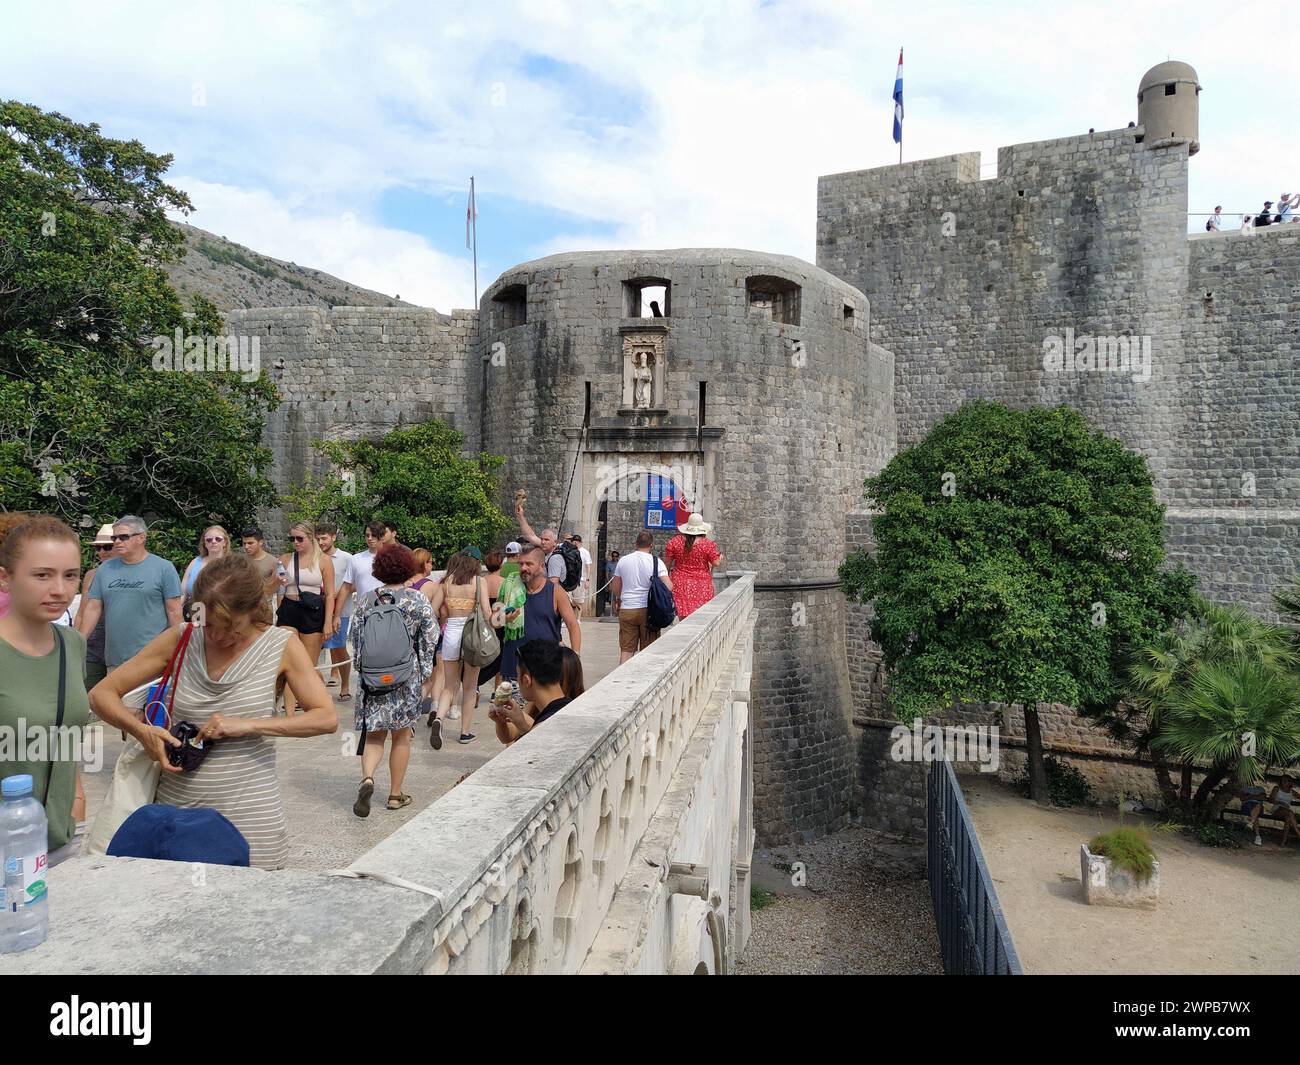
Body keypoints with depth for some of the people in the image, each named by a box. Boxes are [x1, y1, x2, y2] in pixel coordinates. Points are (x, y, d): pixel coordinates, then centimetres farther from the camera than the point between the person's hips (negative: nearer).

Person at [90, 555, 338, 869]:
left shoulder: (281, 645, -6)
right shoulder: (180, 640, 0)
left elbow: (327, 718, -11)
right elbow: (101, 694, 5)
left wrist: (248, 725, -19)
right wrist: (142, 730, -14)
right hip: (176, 807, 2)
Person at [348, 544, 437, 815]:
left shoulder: (365, 600, 1)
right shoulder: (417, 600, -6)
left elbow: (353, 640, 7)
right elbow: (430, 641, -6)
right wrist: (427, 676, 4)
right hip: (406, 677, -2)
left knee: (373, 735, 12)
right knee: (401, 736, 10)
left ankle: (367, 778, -13)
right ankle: (395, 794, 18)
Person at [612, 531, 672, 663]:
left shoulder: (623, 560, 5)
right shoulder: (656, 562, -5)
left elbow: (616, 590, 10)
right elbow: (668, 587, -13)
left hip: (626, 610, 2)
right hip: (648, 610, -2)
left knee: (626, 650, 7)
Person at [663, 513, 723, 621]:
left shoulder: (675, 542, -1)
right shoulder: (708, 544, -7)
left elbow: (667, 562, 4)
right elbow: (716, 563, -3)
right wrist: (720, 558, 19)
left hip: (681, 584, 1)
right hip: (702, 586, -1)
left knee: (684, 617, 4)